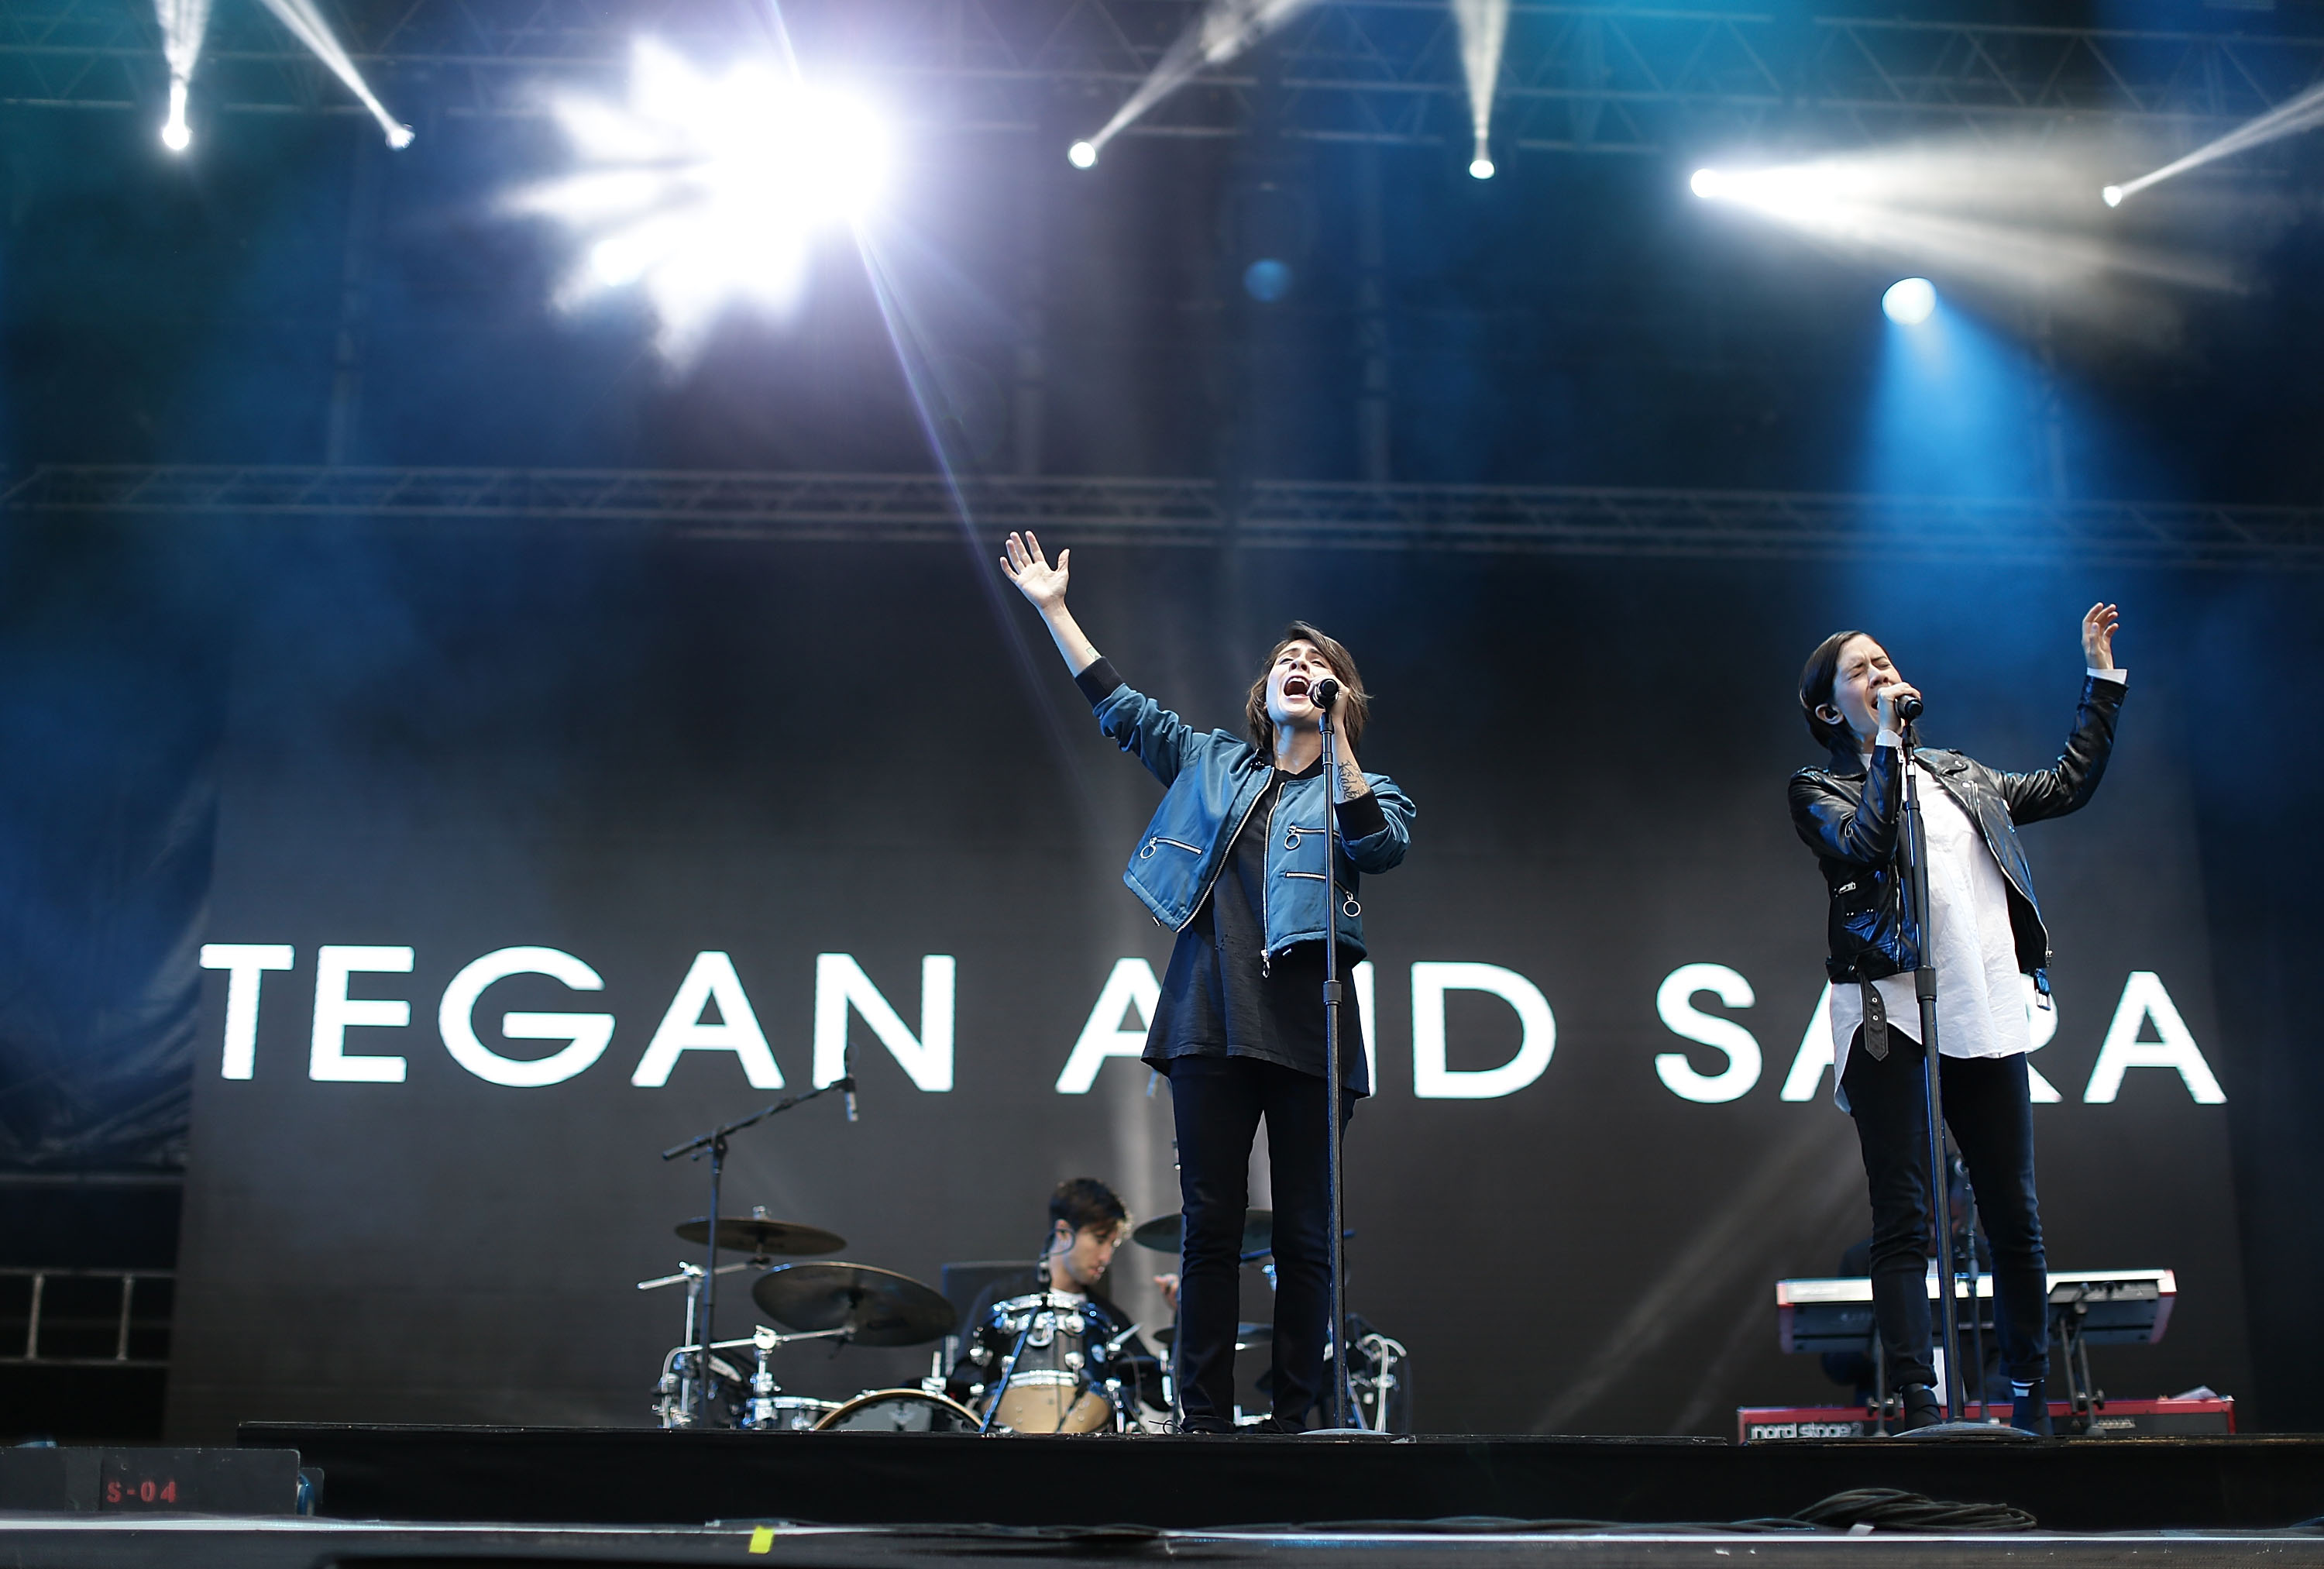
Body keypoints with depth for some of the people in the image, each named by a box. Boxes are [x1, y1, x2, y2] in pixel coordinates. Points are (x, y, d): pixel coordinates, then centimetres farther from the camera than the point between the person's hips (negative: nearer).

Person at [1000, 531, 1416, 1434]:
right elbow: (1119, 706, 19)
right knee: (1211, 1225, 0)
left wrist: (1337, 740, -12)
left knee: (1305, 1235, 0)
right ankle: (1203, 1418, 4)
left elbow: (1383, 846, -9)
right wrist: (1054, 609, 17)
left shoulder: (1360, 789, 12)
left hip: (1307, 1030, -1)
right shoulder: (1210, 764, 19)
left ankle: (1294, 1417, 7)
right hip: (1212, 1025, 2)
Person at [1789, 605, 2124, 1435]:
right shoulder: (1820, 790, 8)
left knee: (2015, 1218, 5)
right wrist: (1889, 742, -7)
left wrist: (2101, 677, 27)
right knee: (1903, 1223, -7)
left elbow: (2066, 785, 27)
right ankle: (1919, 1404, -8)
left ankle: (2031, 1398, 14)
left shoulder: (1956, 773, 23)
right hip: (1889, 1014, -4)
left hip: (1984, 1015, 5)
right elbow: (1863, 845, -11)